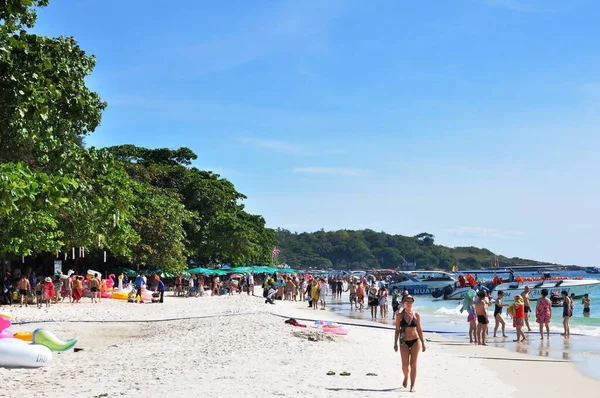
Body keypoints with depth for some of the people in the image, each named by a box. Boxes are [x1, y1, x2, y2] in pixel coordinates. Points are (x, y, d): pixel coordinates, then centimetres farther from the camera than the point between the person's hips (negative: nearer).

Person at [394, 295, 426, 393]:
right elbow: (397, 330, 3)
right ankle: (406, 377, 32)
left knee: (413, 364, -2)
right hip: (404, 342, 0)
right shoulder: (400, 316, -1)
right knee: (405, 364, -1)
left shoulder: (416, 315, 2)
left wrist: (423, 343, 6)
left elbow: (419, 330, 7)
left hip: (415, 341, 0)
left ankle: (412, 385, 5)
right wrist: (395, 343, 0)